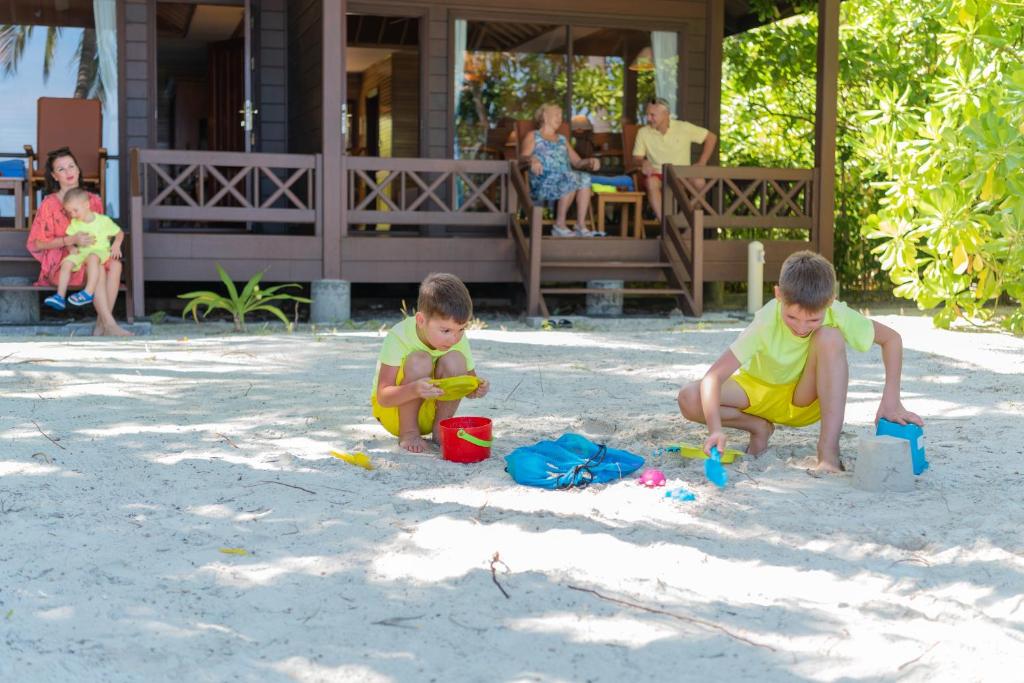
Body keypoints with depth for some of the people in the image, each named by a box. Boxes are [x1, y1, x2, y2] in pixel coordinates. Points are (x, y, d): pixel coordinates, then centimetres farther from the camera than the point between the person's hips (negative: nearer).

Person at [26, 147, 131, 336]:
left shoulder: (93, 201, 10)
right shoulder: (49, 204, -5)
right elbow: (36, 243, -7)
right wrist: (72, 240, -19)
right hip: (60, 264, -5)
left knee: (115, 265, -28)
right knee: (98, 269, -34)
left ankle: (101, 325, -30)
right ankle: (110, 325, -38)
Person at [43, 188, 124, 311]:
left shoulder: (104, 221, -2)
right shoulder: (74, 223, 11)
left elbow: (119, 233, 6)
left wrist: (116, 245, -12)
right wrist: (71, 247, -9)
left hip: (100, 251, -5)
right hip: (81, 252, 5)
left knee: (92, 258, -39)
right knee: (66, 262, -21)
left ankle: (88, 293, -45)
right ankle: (60, 297, -20)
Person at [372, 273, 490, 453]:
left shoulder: (459, 340, -12)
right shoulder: (399, 337, -25)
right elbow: (383, 397, -28)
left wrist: (477, 387, -26)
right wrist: (414, 390, -49)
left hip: (430, 413, 4)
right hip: (393, 410, -4)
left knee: (455, 360, -22)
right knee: (419, 360, -31)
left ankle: (440, 427, -9)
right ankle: (407, 432, -15)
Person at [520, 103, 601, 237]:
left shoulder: (562, 139, 33)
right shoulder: (533, 137, 19)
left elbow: (577, 162, 25)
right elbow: (524, 156, 0)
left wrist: (590, 162, 2)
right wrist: (532, 159, -24)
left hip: (565, 180, 4)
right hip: (543, 181, -4)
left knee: (585, 178, -28)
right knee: (572, 178, -33)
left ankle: (581, 225, -33)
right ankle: (559, 225, -27)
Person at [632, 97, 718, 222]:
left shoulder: (684, 128, 0)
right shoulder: (643, 132, 3)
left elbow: (711, 137, 6)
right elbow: (636, 157, 4)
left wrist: (702, 162, -3)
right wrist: (643, 162, -21)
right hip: (658, 174, 0)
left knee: (699, 182, -32)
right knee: (651, 182, -37)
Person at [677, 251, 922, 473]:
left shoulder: (837, 315, -25)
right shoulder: (765, 324, -31)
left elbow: (892, 338, -12)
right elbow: (713, 377, -36)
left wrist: (891, 400, -21)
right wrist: (715, 430, -50)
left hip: (805, 401, 1)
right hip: (758, 392, -1)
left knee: (830, 338, -31)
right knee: (689, 400, -28)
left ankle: (828, 450, -29)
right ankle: (760, 428, -3)